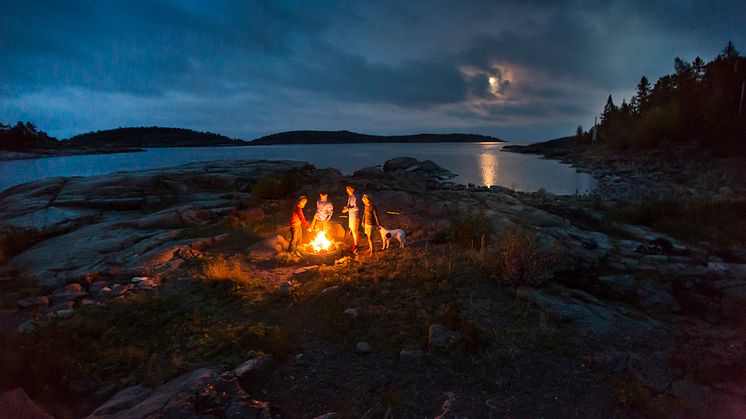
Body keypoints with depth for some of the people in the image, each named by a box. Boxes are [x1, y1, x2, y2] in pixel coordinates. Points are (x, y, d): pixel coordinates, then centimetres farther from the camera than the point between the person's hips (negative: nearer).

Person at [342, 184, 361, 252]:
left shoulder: (355, 197, -22)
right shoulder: (349, 196, 8)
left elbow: (357, 208, -26)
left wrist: (348, 209, -25)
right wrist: (346, 208, 0)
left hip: (355, 216, -9)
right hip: (351, 215, 9)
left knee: (354, 230, 0)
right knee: (352, 230, 17)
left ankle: (356, 245, 11)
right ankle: (354, 243, 31)